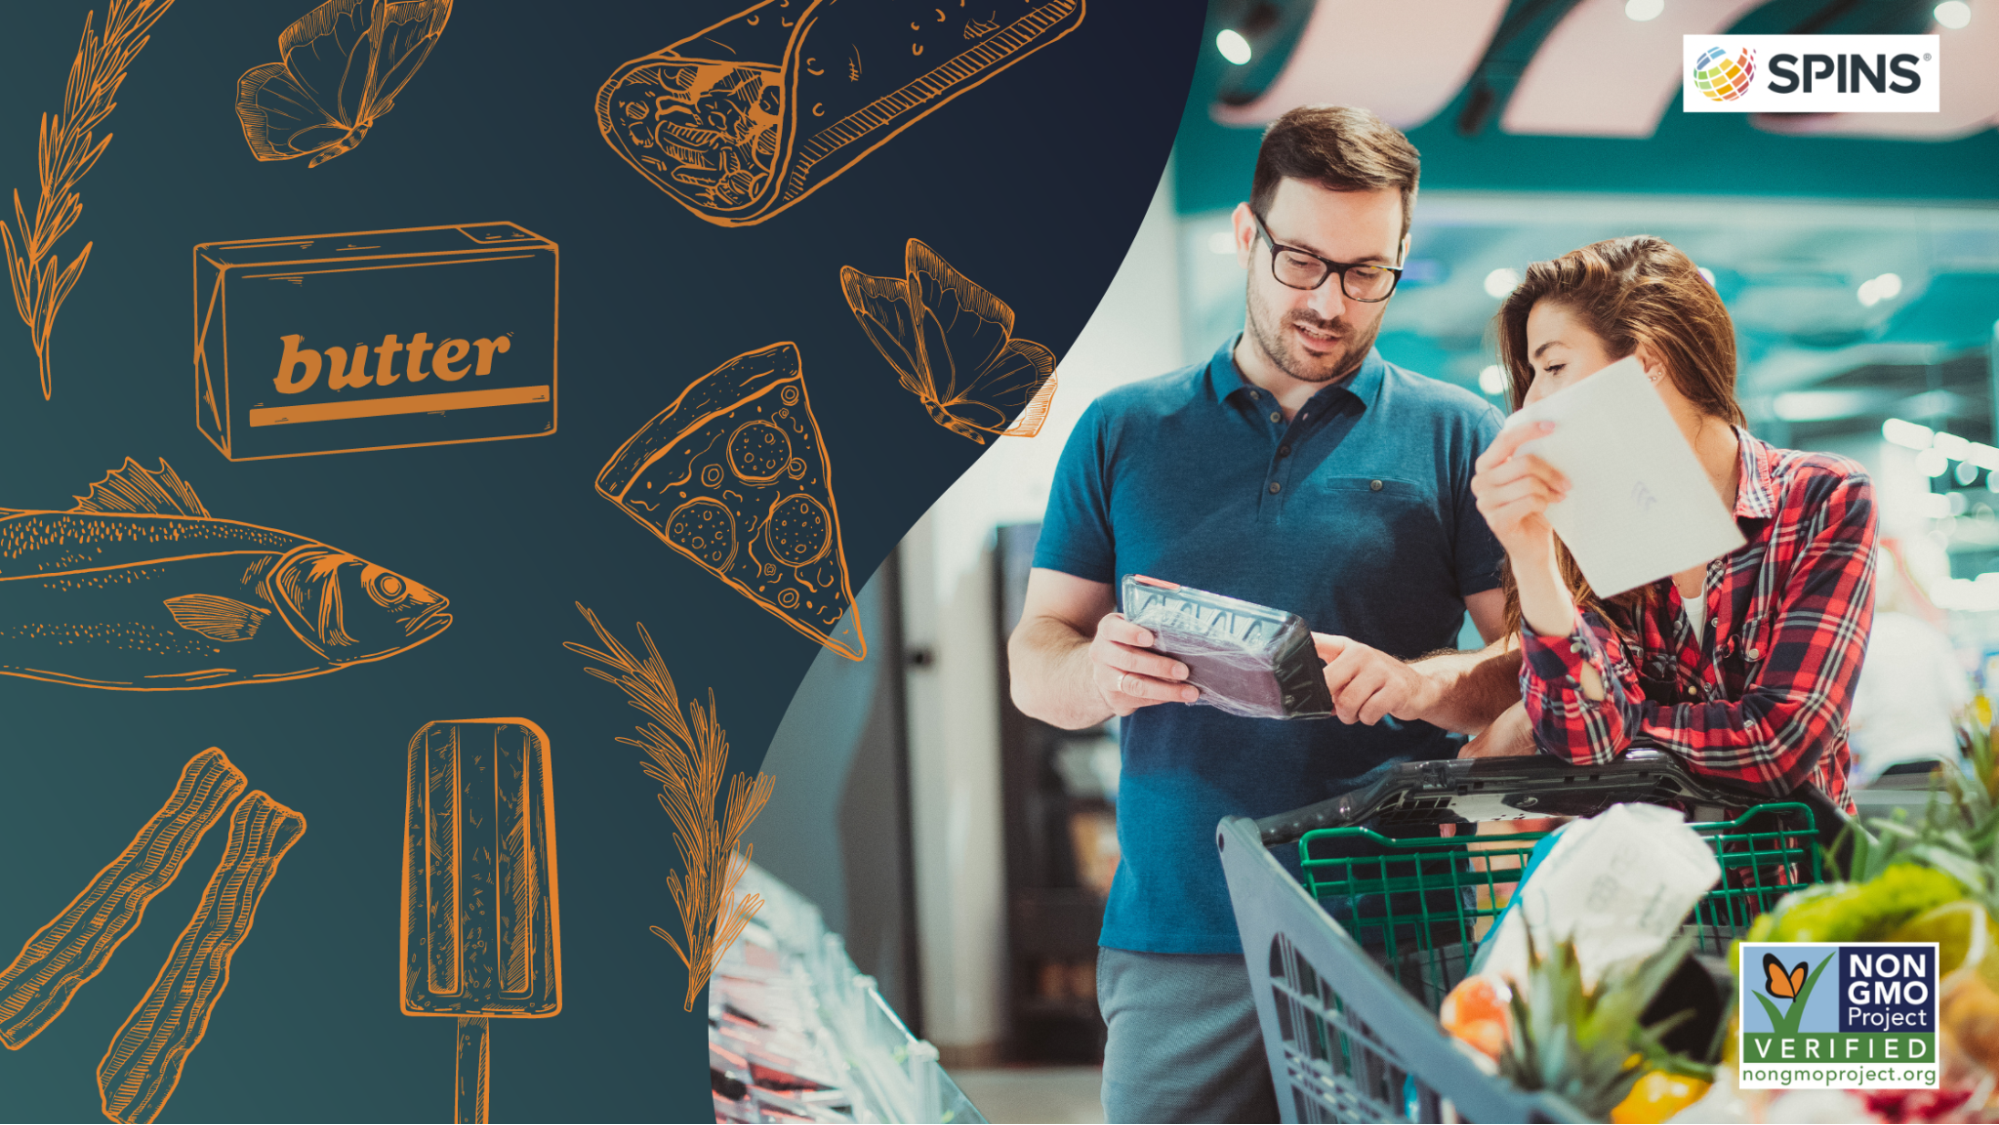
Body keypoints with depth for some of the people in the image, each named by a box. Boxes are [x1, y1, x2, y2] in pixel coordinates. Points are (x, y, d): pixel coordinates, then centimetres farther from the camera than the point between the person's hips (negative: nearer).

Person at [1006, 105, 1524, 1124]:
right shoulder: (1124, 432, 12)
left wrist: (1418, 683, -18)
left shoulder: (1456, 435, 7)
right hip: (1177, 938, 1)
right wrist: (1101, 675, -13)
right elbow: (1033, 661, 10)